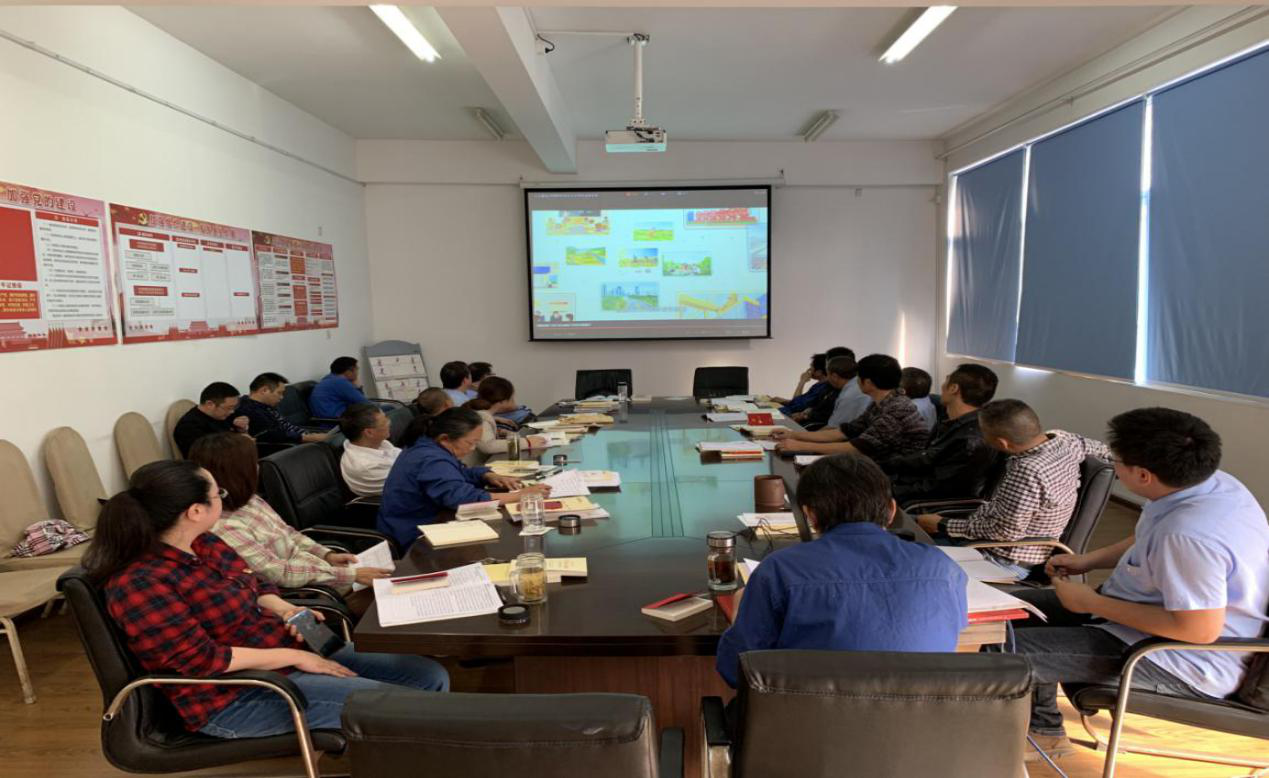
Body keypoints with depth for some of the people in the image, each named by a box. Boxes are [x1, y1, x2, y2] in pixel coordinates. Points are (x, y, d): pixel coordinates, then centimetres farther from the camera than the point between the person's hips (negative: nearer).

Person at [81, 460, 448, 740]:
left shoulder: (205, 544, 4)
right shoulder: (138, 584, -22)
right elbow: (202, 661, -25)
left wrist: (284, 610, -4)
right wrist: (295, 657, -20)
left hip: (284, 652, 9)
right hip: (233, 697, -9)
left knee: (429, 676, 2)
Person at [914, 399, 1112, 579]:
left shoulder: (1028, 472, -33)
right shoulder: (1064, 439, -6)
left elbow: (1004, 531, -26)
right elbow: (1103, 450, 14)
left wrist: (942, 526, -17)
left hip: (1005, 562, -10)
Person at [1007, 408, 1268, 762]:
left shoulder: (1189, 535, -37)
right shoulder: (1209, 482, -5)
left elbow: (1200, 630, -31)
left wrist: (1093, 603, -22)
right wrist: (1088, 560, 6)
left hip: (1183, 664, -10)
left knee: (1012, 650, -16)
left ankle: (1043, 729, 15)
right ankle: (1042, 730, 27)